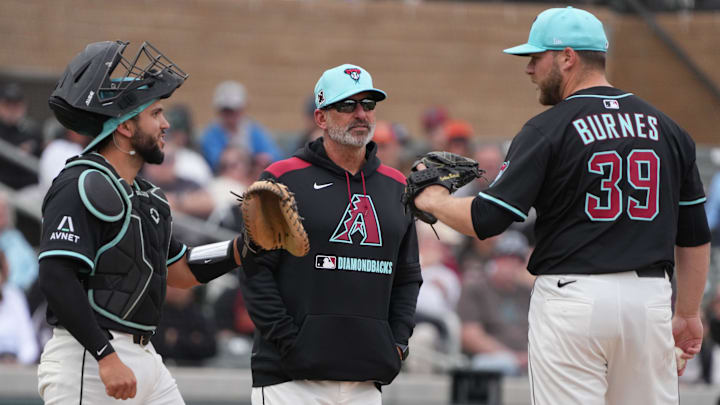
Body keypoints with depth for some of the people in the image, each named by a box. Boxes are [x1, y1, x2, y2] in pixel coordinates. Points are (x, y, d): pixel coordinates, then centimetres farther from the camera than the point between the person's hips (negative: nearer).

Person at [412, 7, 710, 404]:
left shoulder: (547, 129, -5)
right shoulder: (667, 129, 10)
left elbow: (486, 219, -10)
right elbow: (695, 234, 13)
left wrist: (434, 201, 9)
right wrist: (688, 314, 21)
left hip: (572, 297, -4)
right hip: (649, 297, 4)